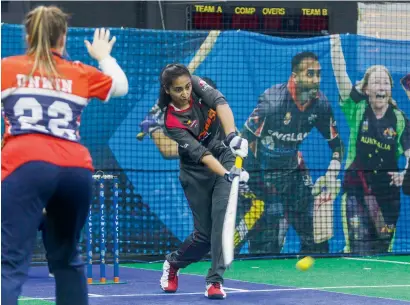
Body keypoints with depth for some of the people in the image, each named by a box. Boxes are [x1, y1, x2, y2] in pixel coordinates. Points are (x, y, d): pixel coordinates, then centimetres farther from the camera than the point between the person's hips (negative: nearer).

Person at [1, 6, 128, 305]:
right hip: (76, 169, 3)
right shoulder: (81, 73, 20)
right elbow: (121, 86, 38)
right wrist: (104, 56, 55)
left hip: (27, 165, -3)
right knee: (66, 258, 24)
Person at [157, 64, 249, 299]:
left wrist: (232, 135, -46)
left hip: (225, 158, 2)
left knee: (222, 216, -16)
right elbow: (200, 154, -30)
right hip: (197, 172, -2)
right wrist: (226, 174, -44)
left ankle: (215, 281, -10)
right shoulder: (172, 122, -21)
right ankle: (173, 263, 30)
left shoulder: (196, 85, -12)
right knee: (204, 233, -1)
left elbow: (220, 102, -30)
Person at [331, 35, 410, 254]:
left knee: (383, 249, 7)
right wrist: (335, 41, -16)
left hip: (387, 193, 2)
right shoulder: (357, 109, -2)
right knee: (358, 249, -10)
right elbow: (340, 74, -10)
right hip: (357, 190, -2)